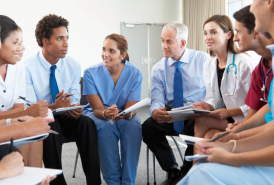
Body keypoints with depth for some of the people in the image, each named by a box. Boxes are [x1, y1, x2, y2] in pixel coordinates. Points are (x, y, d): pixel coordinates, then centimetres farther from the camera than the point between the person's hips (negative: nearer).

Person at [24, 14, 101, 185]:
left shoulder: (73, 65, -3)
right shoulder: (28, 68, -16)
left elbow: (74, 99, 0)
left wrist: (74, 108, -25)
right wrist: (53, 107, -38)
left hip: (64, 117, 4)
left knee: (87, 123, -27)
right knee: (51, 129, -37)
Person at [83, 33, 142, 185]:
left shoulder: (134, 74, -11)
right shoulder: (91, 73, -14)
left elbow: (131, 109, -15)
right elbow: (98, 109, -16)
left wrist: (125, 114, -40)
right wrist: (106, 113, -40)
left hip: (124, 117, 1)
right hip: (97, 116, -1)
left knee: (134, 125, -32)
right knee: (106, 127, -34)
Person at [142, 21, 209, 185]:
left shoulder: (203, 59, -3)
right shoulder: (158, 69, 4)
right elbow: (157, 100, -4)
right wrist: (156, 111, -29)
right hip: (170, 116, 3)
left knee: (196, 128, -36)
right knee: (148, 127, -25)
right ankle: (173, 171, -3)